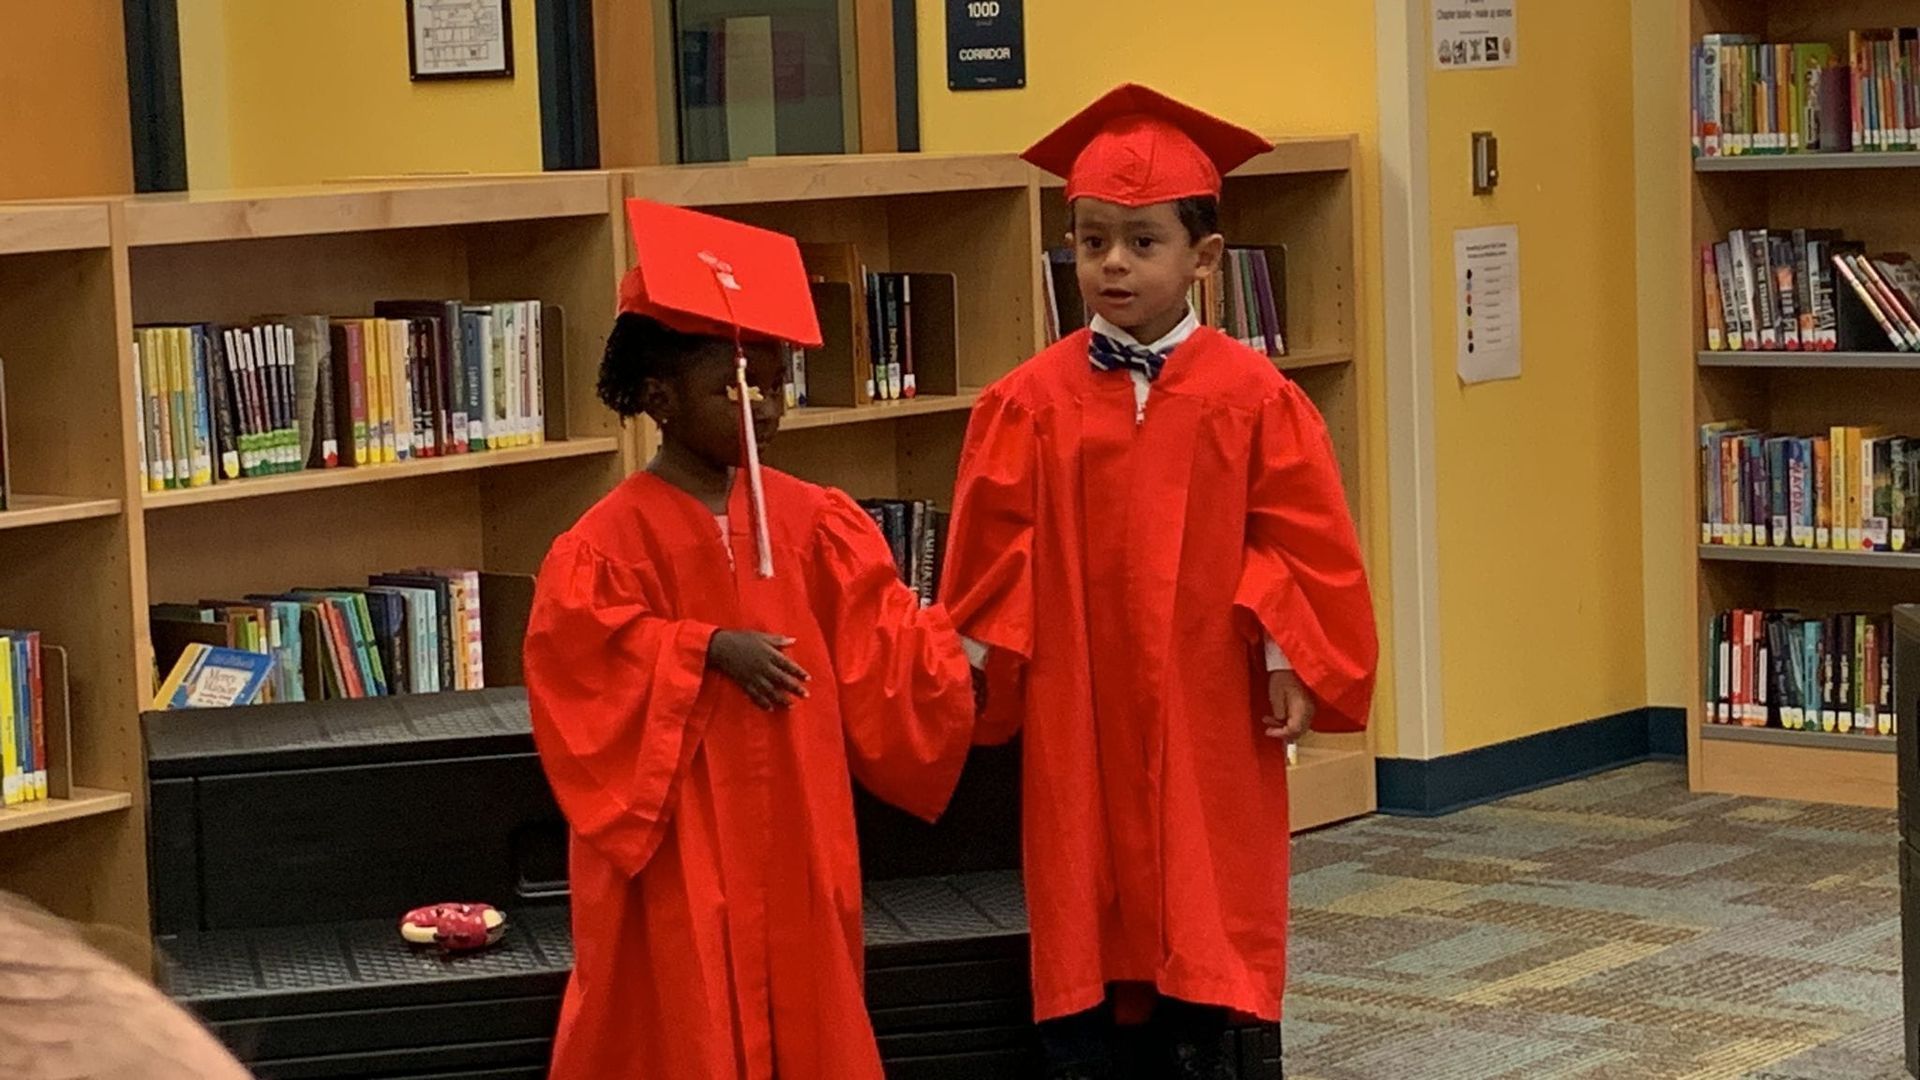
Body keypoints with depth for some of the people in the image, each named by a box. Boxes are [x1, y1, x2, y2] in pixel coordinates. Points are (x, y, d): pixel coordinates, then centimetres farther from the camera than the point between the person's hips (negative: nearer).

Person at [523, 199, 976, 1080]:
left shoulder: (808, 521, 3)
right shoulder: (609, 540, -12)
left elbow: (877, 637, 4)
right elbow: (583, 660, -15)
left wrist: (955, 655, -13)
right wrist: (707, 650, -21)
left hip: (792, 835, 5)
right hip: (681, 852, -5)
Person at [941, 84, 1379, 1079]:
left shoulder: (1251, 397, -3)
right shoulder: (1030, 402, -1)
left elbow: (1300, 544, 0)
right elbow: (994, 553, 3)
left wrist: (1289, 657, -4)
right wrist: (982, 666, -1)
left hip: (1208, 715, -1)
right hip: (1076, 717, 1)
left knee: (1198, 921, 3)